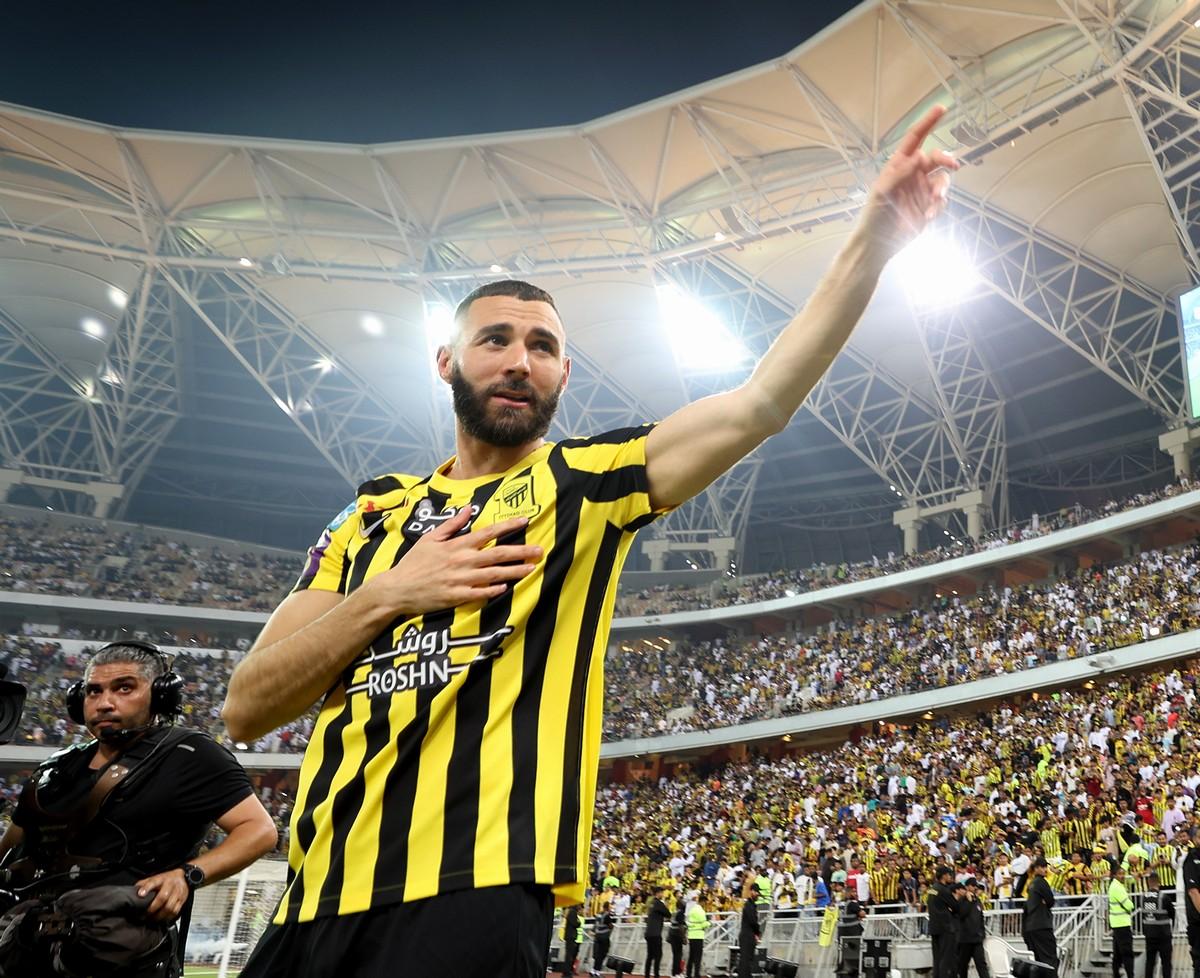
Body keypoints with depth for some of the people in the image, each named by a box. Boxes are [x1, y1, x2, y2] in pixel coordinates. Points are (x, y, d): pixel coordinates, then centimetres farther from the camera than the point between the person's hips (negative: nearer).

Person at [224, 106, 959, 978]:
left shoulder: (581, 484, 6)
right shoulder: (372, 518, 13)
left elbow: (760, 404, -7)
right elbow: (246, 709, 7)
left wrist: (873, 241, -17)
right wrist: (386, 597, -8)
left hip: (475, 896, -3)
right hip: (319, 903, 4)